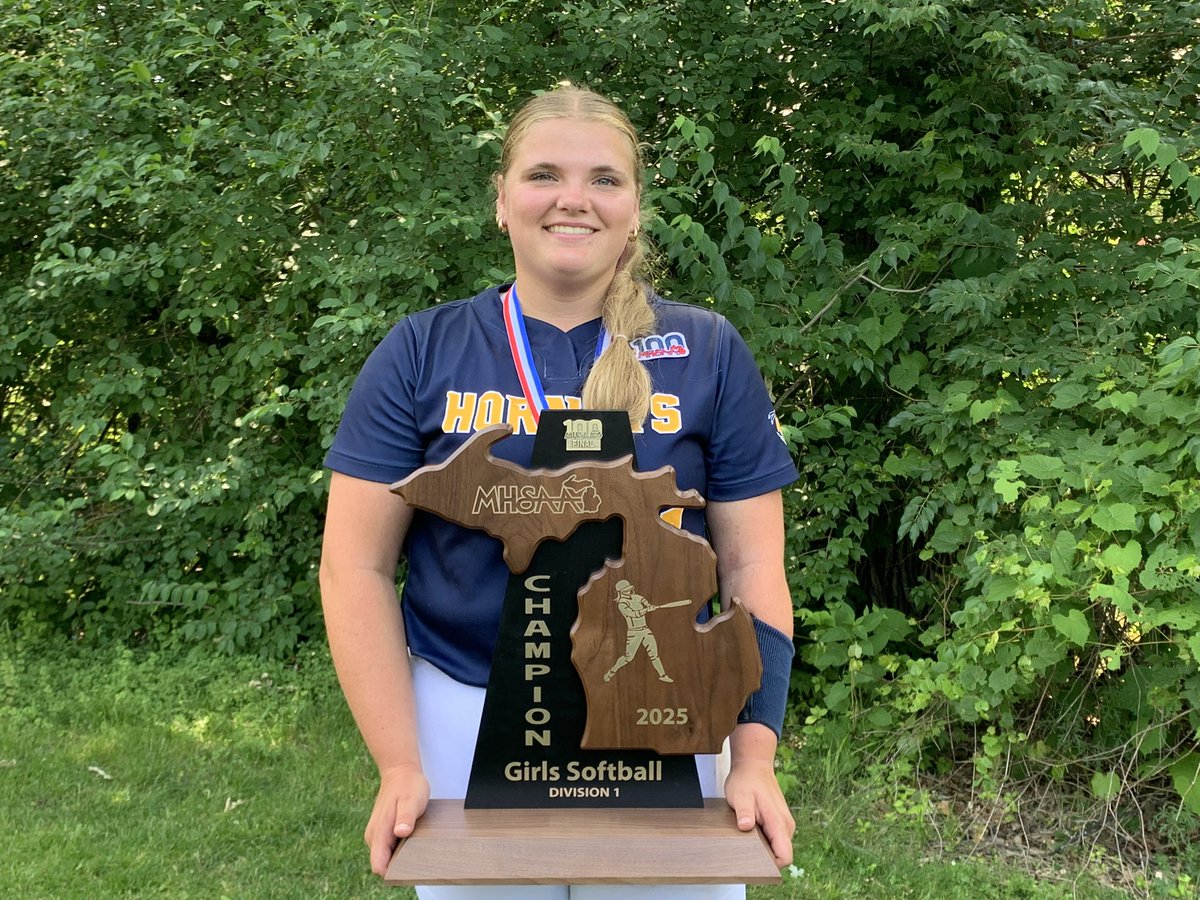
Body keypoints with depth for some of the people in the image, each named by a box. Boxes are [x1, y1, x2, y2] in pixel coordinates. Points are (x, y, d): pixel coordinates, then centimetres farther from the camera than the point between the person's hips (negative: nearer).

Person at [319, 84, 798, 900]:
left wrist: (754, 757, -9)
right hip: (465, 720, 0)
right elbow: (357, 567, -2)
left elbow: (752, 566, 0)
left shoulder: (710, 353, -1)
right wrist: (400, 765, -9)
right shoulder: (422, 352, -2)